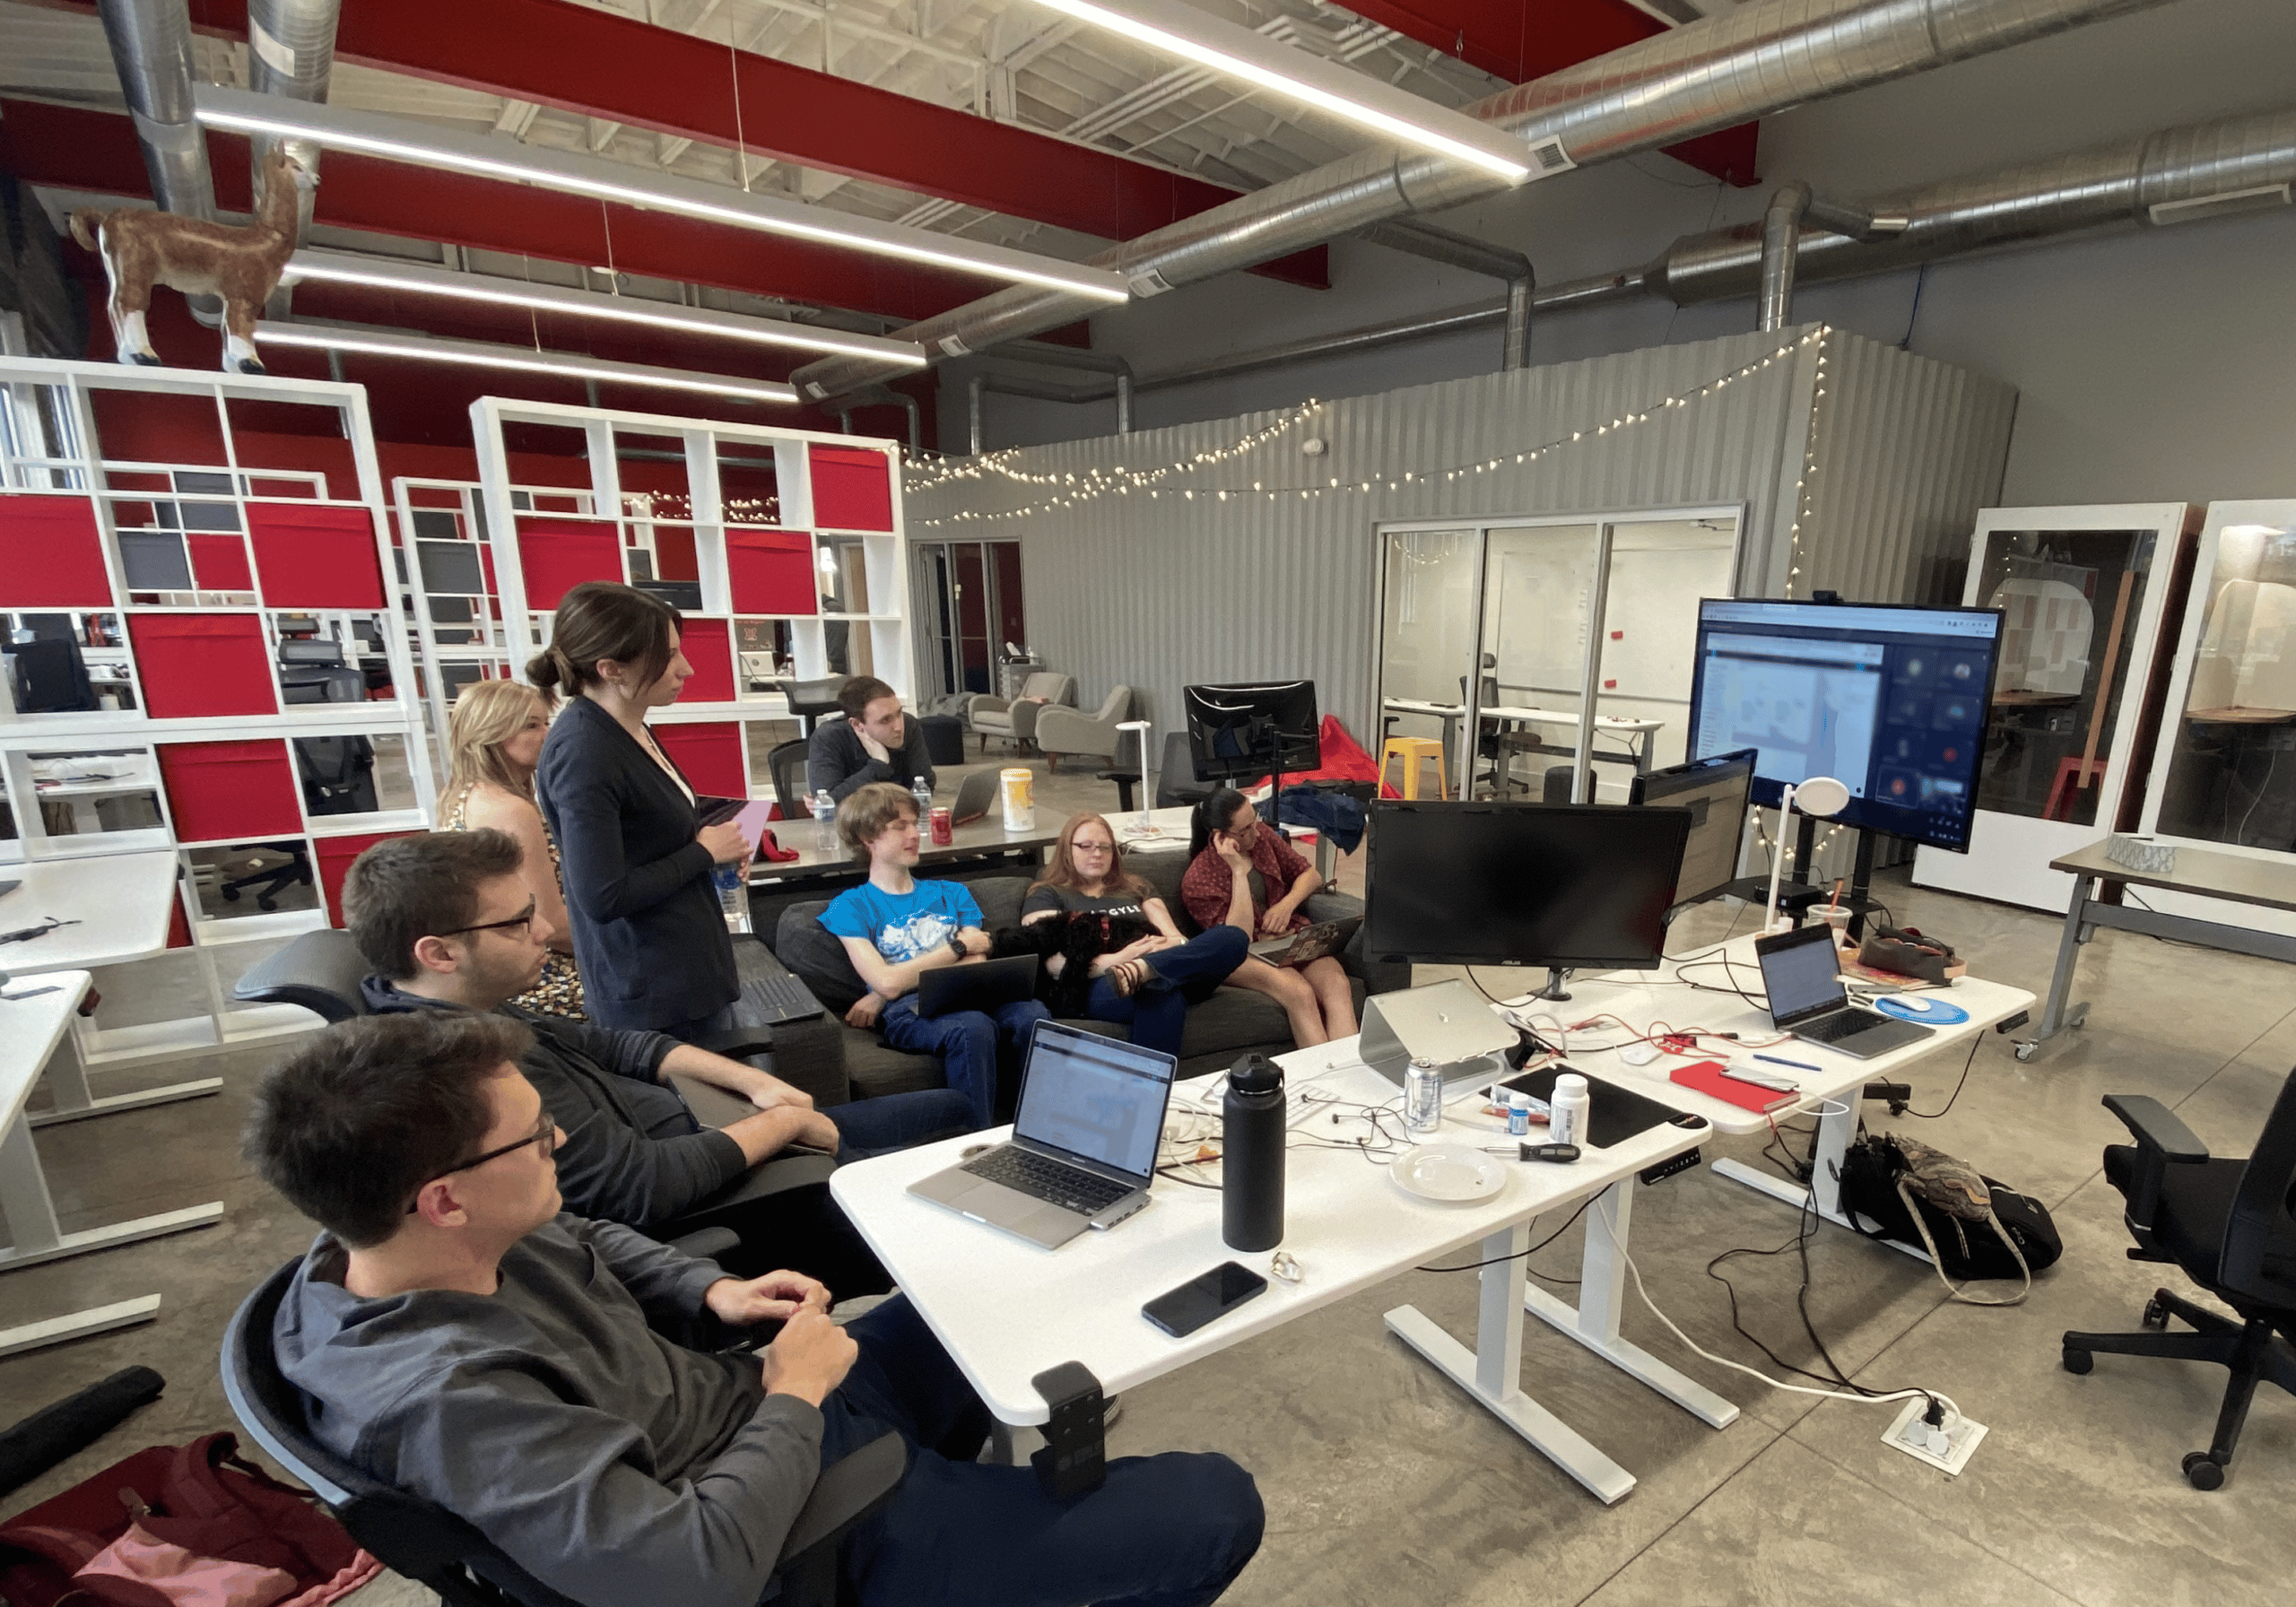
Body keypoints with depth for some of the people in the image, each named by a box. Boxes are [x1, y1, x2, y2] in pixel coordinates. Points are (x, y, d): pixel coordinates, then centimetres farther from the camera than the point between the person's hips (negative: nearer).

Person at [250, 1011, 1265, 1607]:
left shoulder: (372, 1246, -6)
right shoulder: (448, 1398, -35)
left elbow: (590, 1244, 12)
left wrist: (714, 1293, -2)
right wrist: (794, 1398, -21)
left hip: (743, 1397, 9)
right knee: (1218, 1506, -5)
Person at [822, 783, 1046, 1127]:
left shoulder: (952, 893, 26)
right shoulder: (850, 907, 14)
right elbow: (887, 981, -2)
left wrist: (881, 997, 0)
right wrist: (959, 947, 7)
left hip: (967, 999, 4)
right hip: (907, 1013, -3)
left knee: (1033, 1014, -31)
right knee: (972, 1027, -38)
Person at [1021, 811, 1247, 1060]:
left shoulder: (1134, 887, 30)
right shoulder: (1046, 896, 16)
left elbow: (1177, 938, 18)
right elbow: (1054, 963, -2)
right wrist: (1116, 960, -18)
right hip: (1097, 986, -5)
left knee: (1233, 937, -25)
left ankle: (1140, 970, -41)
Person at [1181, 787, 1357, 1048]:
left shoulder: (1262, 836, 7)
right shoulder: (1197, 880, -10)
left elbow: (1311, 874, 16)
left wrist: (1287, 904, -5)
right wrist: (1239, 872, -20)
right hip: (1243, 958, -4)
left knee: (1336, 982, -29)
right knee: (1299, 992, -35)